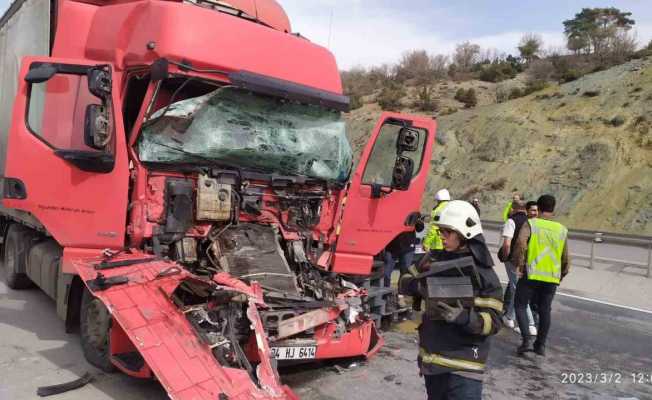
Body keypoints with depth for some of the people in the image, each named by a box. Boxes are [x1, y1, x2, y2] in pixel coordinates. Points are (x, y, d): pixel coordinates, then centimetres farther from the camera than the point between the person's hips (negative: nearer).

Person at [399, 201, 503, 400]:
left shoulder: (484, 274, -11)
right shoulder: (434, 262, 4)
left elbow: (493, 322, -13)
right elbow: (404, 283, 6)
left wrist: (463, 317, -30)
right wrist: (418, 285, -16)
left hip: (463, 365, -5)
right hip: (431, 358, 6)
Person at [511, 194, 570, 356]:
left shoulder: (530, 224, -5)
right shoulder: (562, 230, 8)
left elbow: (520, 243, -24)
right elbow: (566, 259, 11)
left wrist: (518, 264, -12)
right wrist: (561, 275, 25)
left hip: (531, 275, -4)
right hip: (552, 277, 4)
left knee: (521, 306, 9)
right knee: (544, 310, 16)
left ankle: (526, 340, -4)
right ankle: (541, 345, 22)